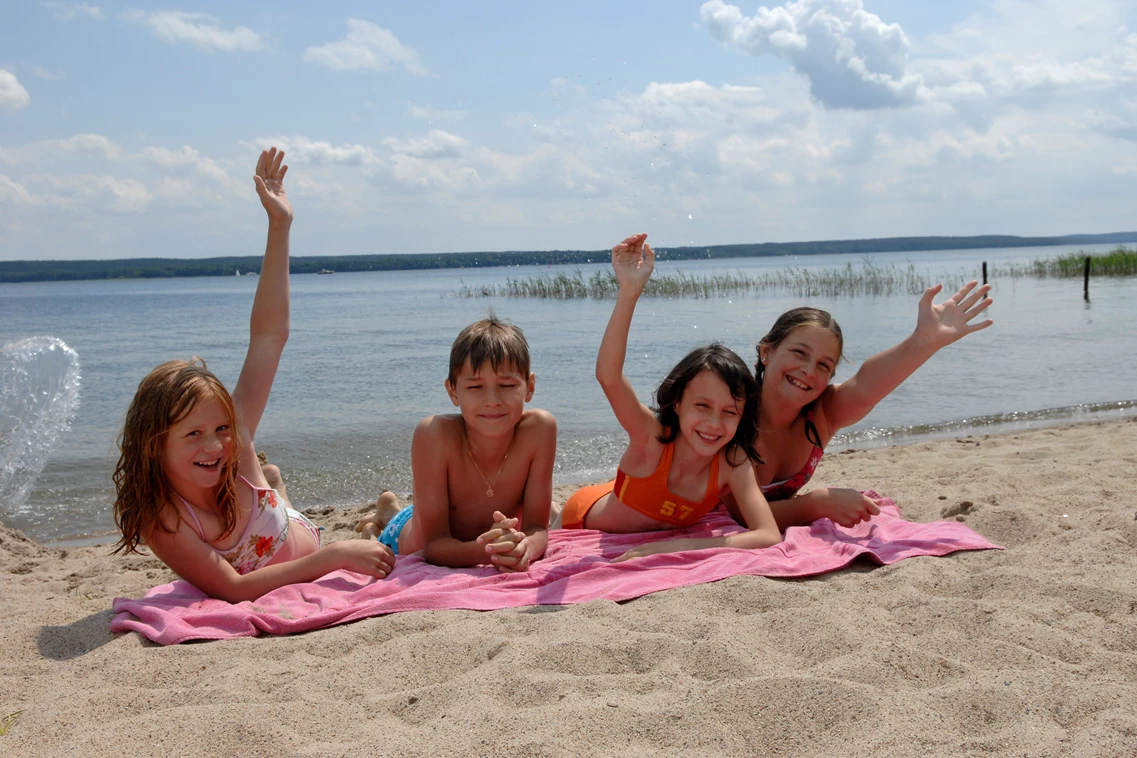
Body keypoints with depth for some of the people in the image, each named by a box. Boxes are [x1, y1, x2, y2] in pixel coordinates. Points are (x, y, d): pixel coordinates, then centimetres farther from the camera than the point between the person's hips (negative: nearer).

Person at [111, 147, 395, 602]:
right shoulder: (159, 518, -35)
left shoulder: (235, 449, -27)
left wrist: (280, 228, -25)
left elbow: (268, 335, -23)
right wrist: (334, 555, -45)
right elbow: (233, 590, -41)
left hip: (318, 567, 3)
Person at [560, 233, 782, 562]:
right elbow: (608, 374, -57)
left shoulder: (732, 461, -31)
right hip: (585, 515, -3)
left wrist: (680, 545, -50)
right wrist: (629, 290, -67)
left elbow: (769, 537, -43)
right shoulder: (652, 438, -39)